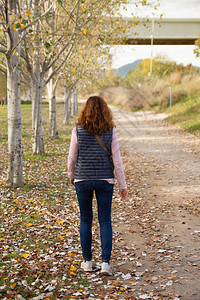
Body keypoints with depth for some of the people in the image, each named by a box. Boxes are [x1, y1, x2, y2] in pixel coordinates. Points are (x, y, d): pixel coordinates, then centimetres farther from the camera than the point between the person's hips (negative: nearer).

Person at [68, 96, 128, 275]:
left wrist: (71, 176, 19)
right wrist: (123, 185, 4)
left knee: (85, 220, 13)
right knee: (105, 220, 7)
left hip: (82, 180, 0)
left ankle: (87, 261, 18)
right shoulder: (110, 131, -5)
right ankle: (105, 262, 1)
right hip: (105, 180, 0)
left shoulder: (78, 131, -5)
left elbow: (72, 158, 1)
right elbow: (117, 159, -3)